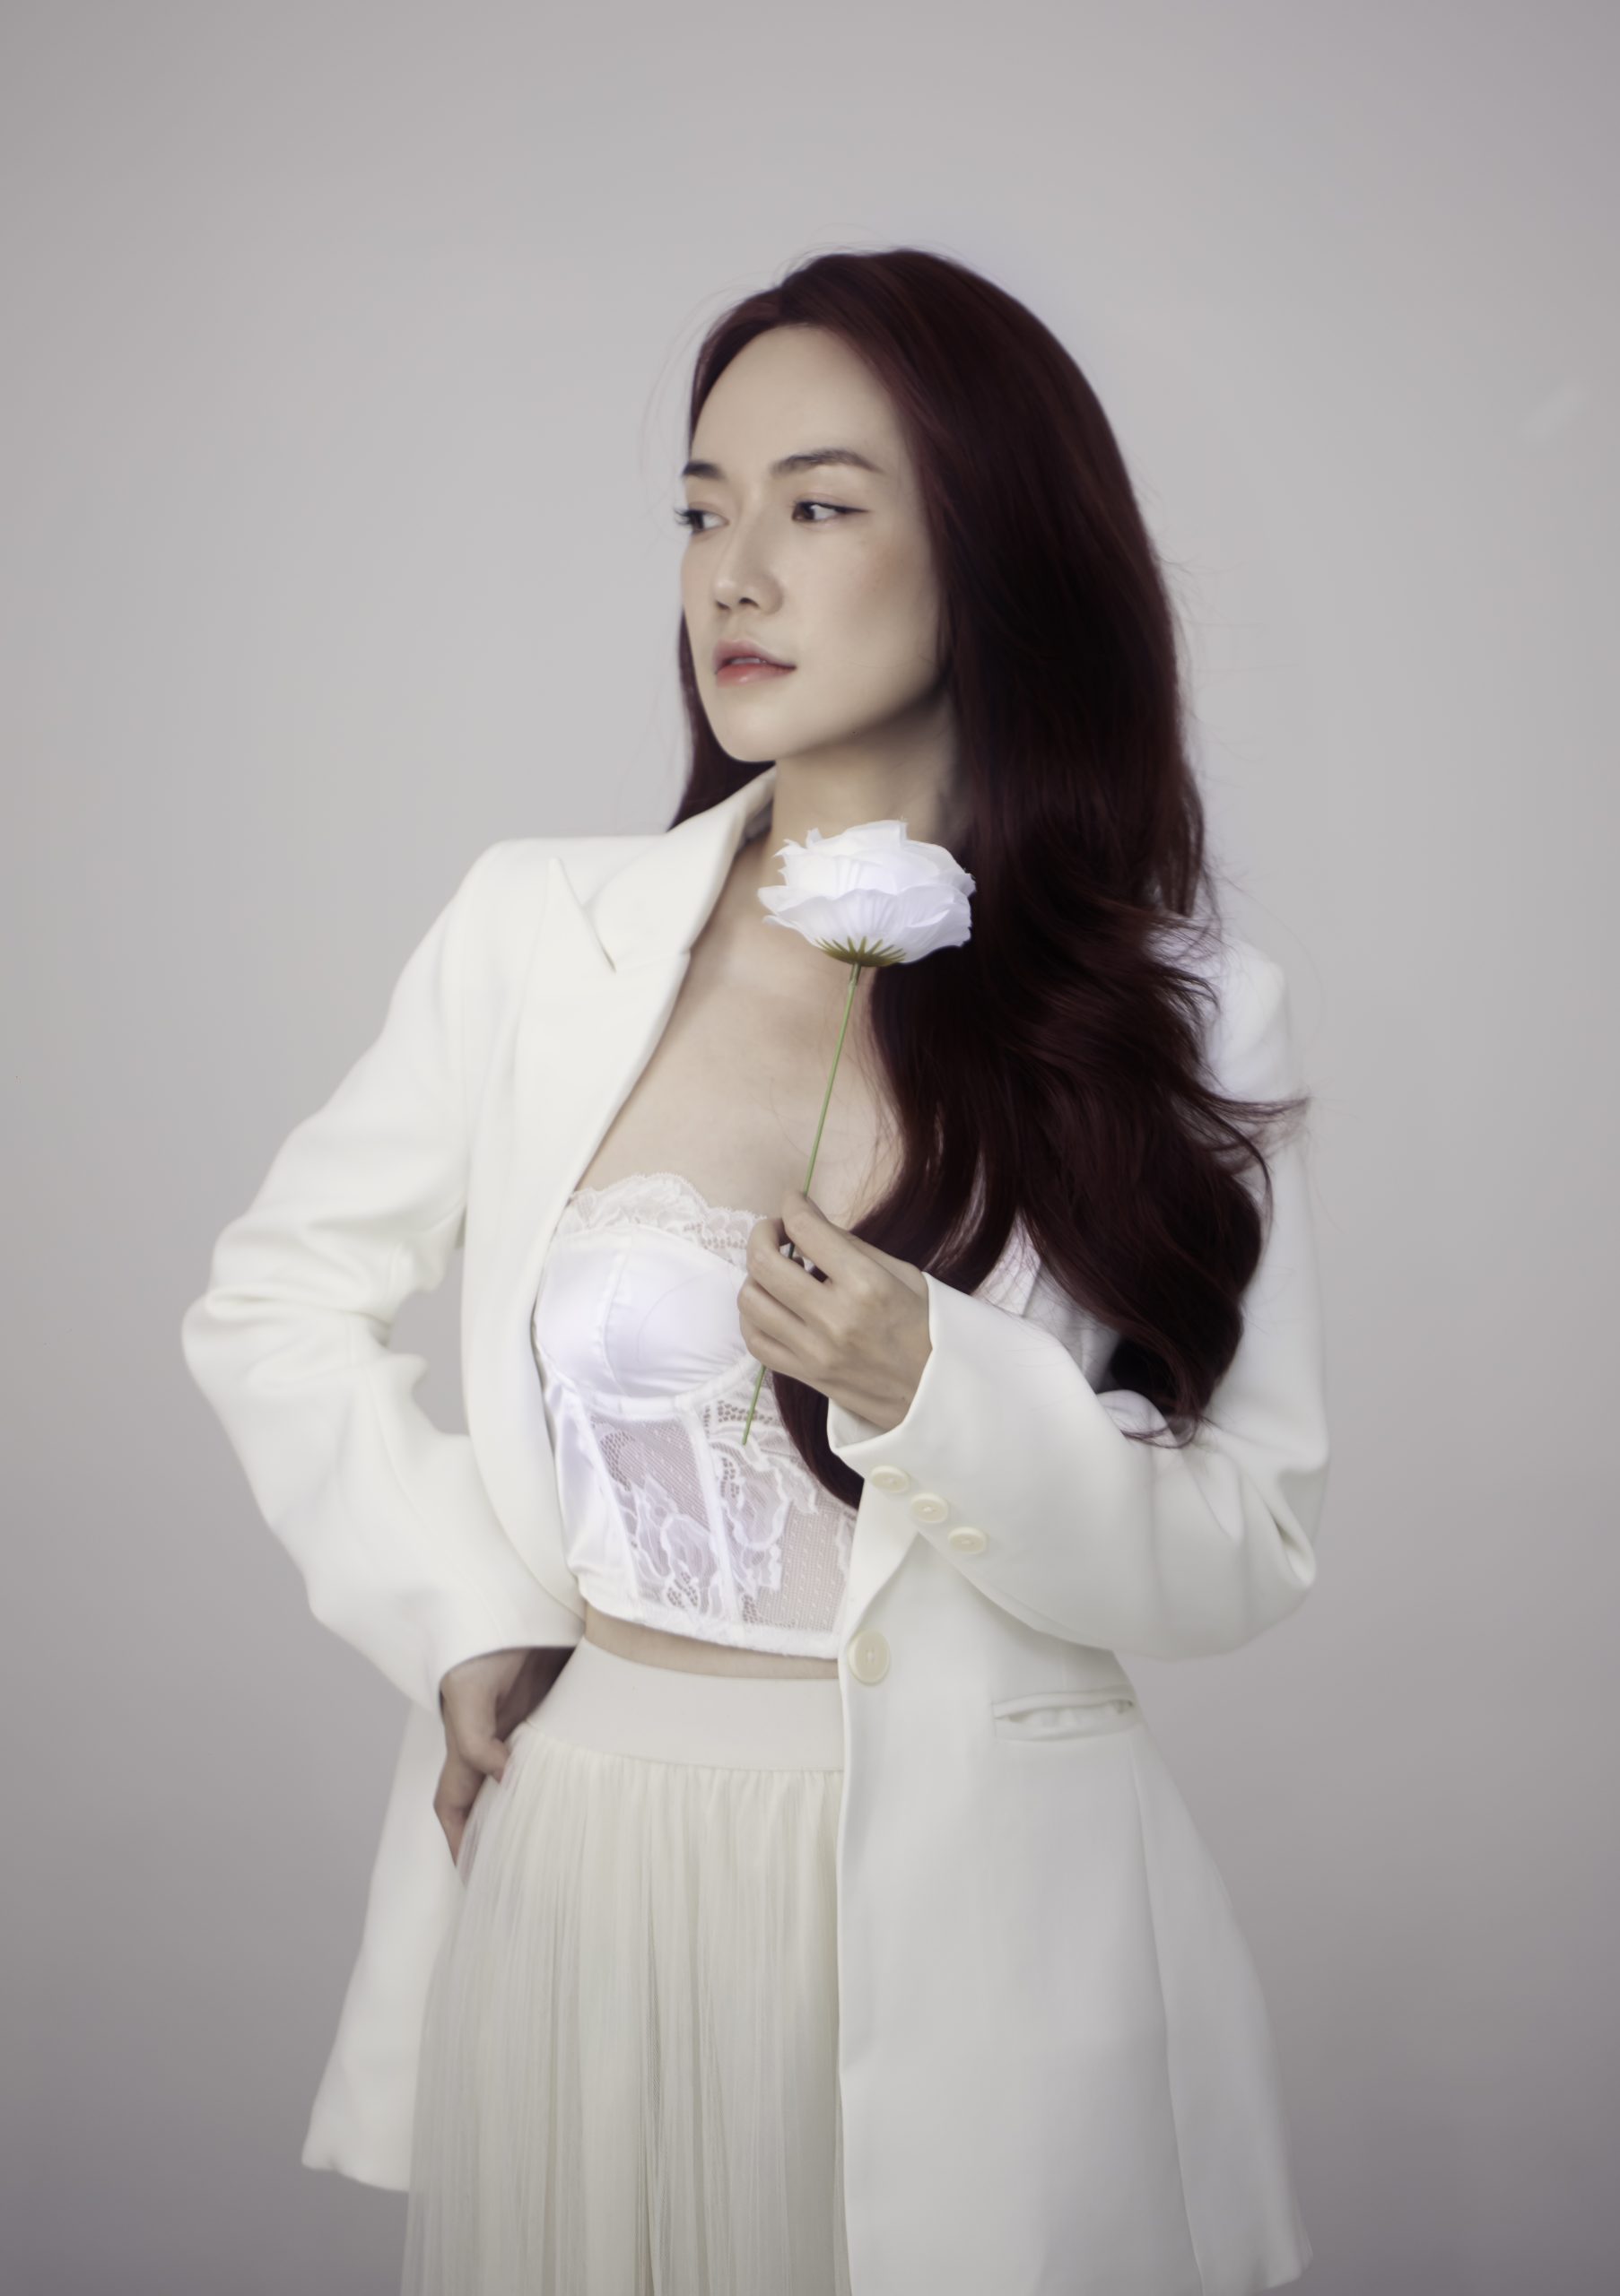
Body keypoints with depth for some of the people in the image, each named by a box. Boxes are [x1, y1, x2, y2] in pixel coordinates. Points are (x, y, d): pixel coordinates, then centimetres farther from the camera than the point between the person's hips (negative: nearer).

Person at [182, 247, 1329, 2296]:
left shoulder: (1177, 1012, -4)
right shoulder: (537, 933, -1)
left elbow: (1246, 1551, -4)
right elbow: (270, 1301, 10)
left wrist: (946, 1398, -19)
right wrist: (459, 1611, 2)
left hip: (979, 1899, -1)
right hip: (589, 1871, 1)